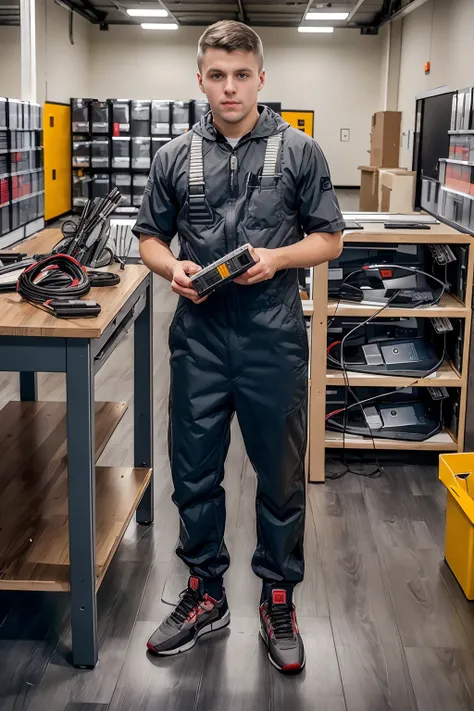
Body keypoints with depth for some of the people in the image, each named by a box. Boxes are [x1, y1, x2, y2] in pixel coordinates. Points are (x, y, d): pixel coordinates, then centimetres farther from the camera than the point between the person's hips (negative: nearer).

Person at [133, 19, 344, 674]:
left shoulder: (299, 151, 0)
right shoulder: (175, 157, 6)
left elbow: (329, 239, 3)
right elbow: (150, 238, 12)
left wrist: (277, 257, -15)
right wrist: (172, 268, -10)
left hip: (273, 341, -2)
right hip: (199, 338, 2)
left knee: (281, 479, 8)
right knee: (194, 475, 11)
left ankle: (278, 602, 27)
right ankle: (206, 595, 30)